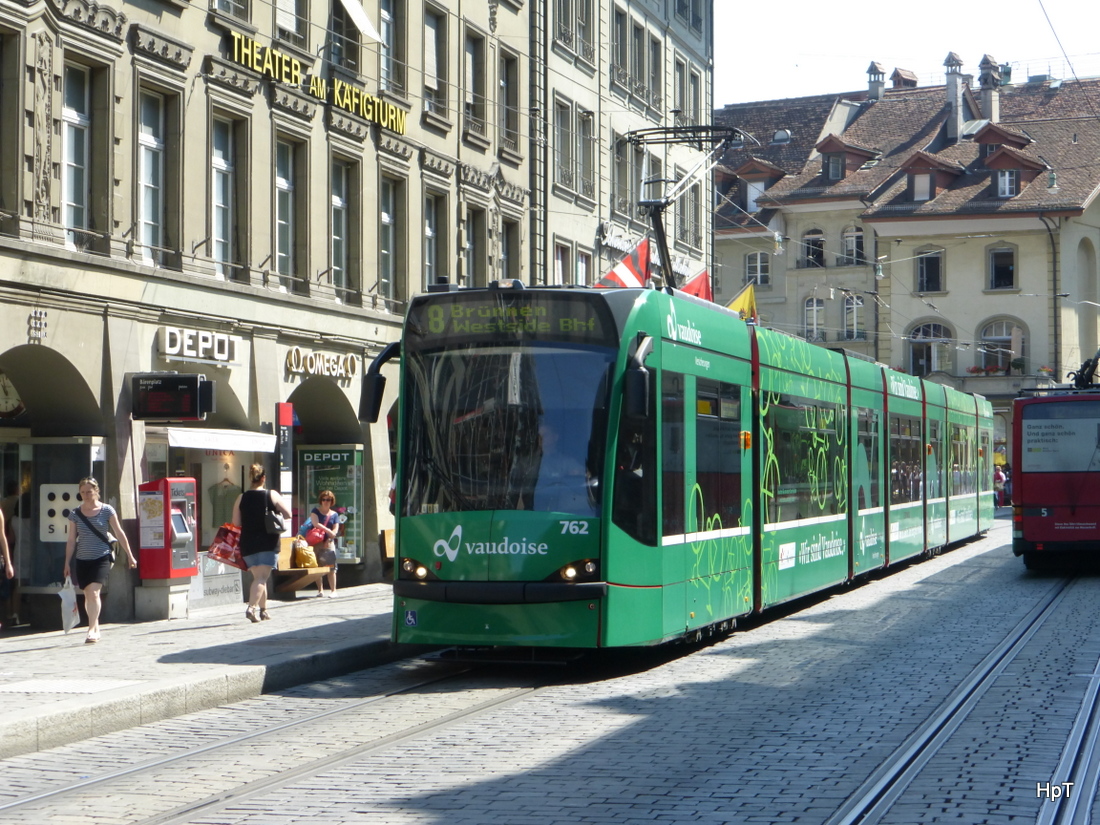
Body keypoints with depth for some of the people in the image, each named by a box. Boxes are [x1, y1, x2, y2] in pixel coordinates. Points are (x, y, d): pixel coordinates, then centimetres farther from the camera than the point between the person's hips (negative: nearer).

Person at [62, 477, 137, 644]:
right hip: (82, 560, 3)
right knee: (88, 595, 9)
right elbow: (71, 539, 8)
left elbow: (119, 533, 2)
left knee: (94, 592, -17)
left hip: (101, 558, -3)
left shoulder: (106, 510, -3)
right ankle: (96, 627, 24)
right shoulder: (75, 513, 4)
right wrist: (67, 563, 7)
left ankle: (92, 630, -16)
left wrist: (130, 556, 3)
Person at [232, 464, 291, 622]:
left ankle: (263, 609, 20)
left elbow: (236, 523, 3)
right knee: (262, 577, -6)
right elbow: (288, 514, -1)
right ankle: (252, 608, -22)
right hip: (268, 542, -3)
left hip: (248, 543, 3)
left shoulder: (241, 498, 3)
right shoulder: (272, 495, -4)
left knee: (258, 576, 16)